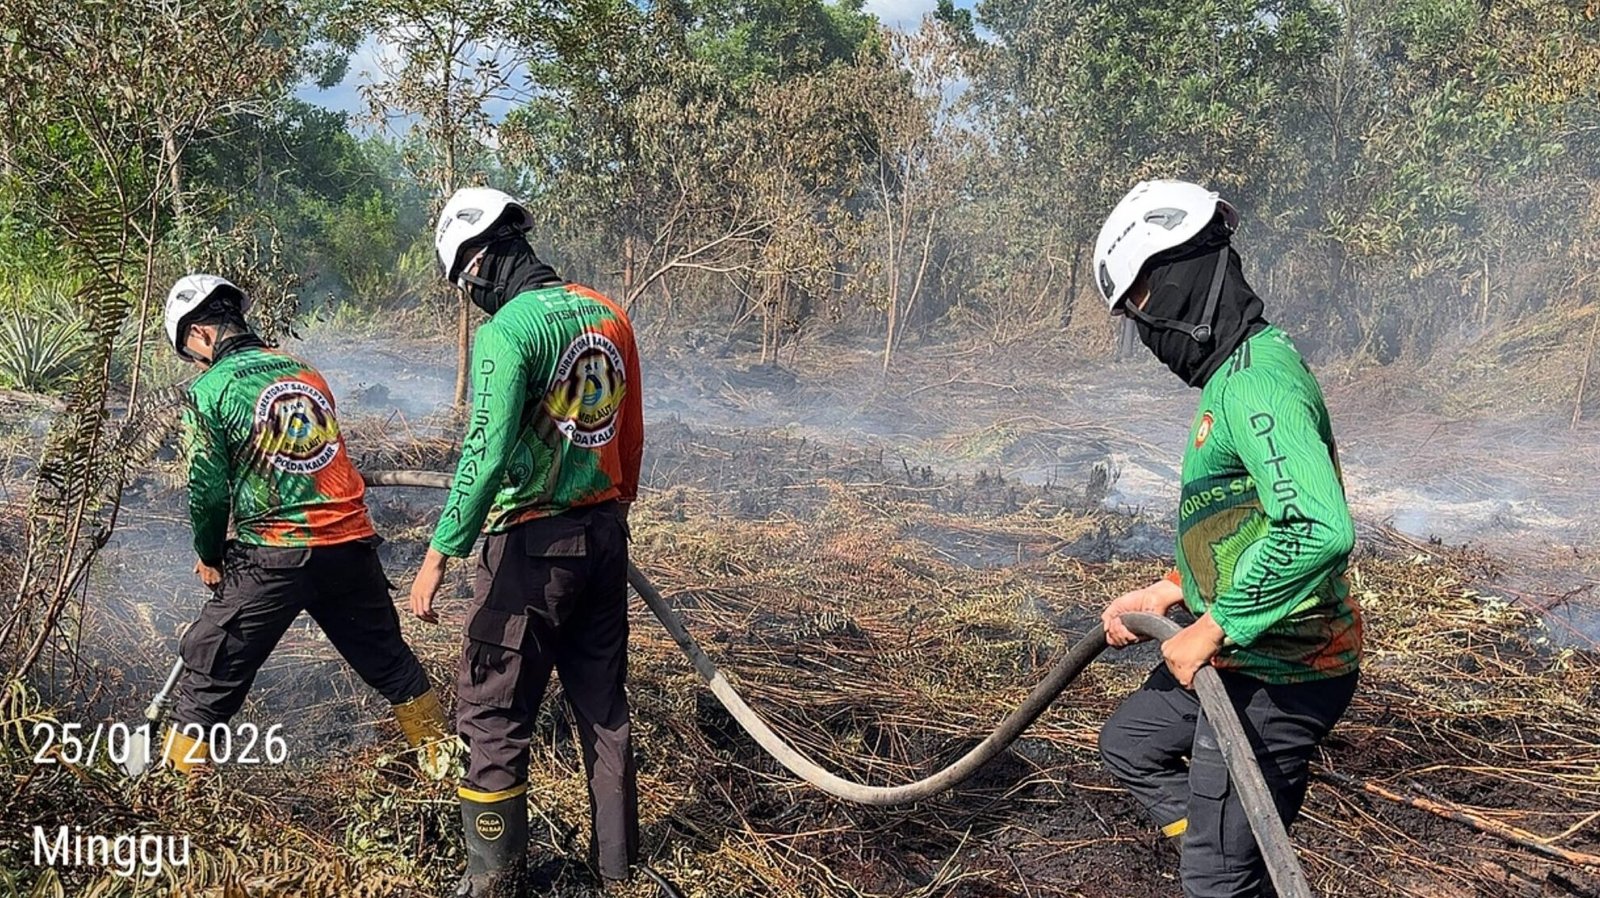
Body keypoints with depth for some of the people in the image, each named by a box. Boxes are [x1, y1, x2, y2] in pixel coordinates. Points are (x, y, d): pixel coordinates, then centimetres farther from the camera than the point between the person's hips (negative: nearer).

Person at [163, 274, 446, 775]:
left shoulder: (208, 391, -3)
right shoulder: (305, 372, 13)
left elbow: (208, 488, -6)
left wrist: (209, 557, 12)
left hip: (273, 556, -5)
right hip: (350, 544, 5)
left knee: (210, 676, 9)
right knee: (390, 662, 19)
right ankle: (443, 759, 28)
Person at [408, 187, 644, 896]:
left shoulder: (508, 329, -15)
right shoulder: (608, 315, 7)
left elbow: (485, 454, -21)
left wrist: (439, 556, -19)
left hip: (533, 545, -8)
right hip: (604, 535, 8)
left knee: (494, 716, 4)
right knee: (603, 702, 17)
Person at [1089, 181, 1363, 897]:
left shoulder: (1256, 383, -24)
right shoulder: (1238, 371, 10)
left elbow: (1318, 530, -37)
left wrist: (1214, 629, -28)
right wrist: (1169, 593, 12)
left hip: (1276, 674, -11)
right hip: (1240, 654, 11)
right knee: (1129, 742, 28)